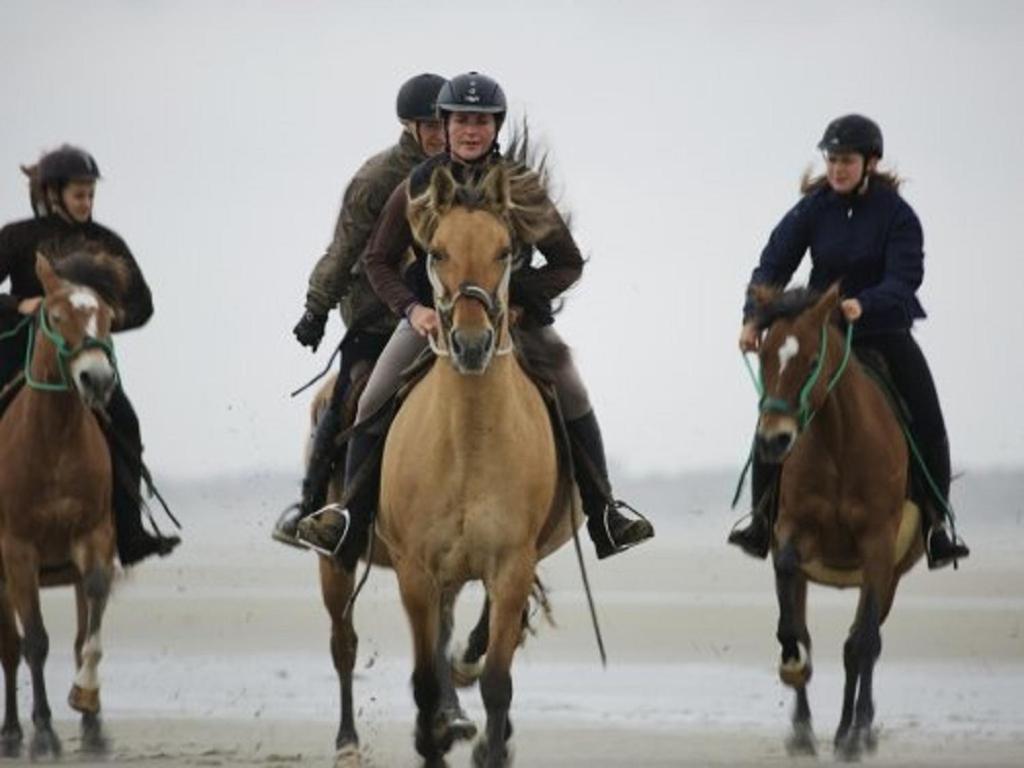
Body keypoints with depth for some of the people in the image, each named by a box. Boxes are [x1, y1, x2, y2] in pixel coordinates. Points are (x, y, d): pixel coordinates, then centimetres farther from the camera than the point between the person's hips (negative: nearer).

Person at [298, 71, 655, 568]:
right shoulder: (418, 188, -8)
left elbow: (569, 263, -5)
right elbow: (378, 261, 0)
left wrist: (517, 293, -22)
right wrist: (412, 309, -18)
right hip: (432, 311, 0)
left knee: (574, 397, -10)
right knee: (373, 404, -12)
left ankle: (603, 516, 1)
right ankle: (352, 519, -6)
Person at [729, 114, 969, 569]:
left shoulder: (896, 215, -10)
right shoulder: (813, 210, -4)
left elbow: (904, 279, -21)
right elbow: (774, 263, -8)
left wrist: (864, 304, -41)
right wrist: (753, 317, -23)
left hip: (883, 331, -1)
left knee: (927, 424, -7)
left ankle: (935, 524, 5)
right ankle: (763, 519, -2)